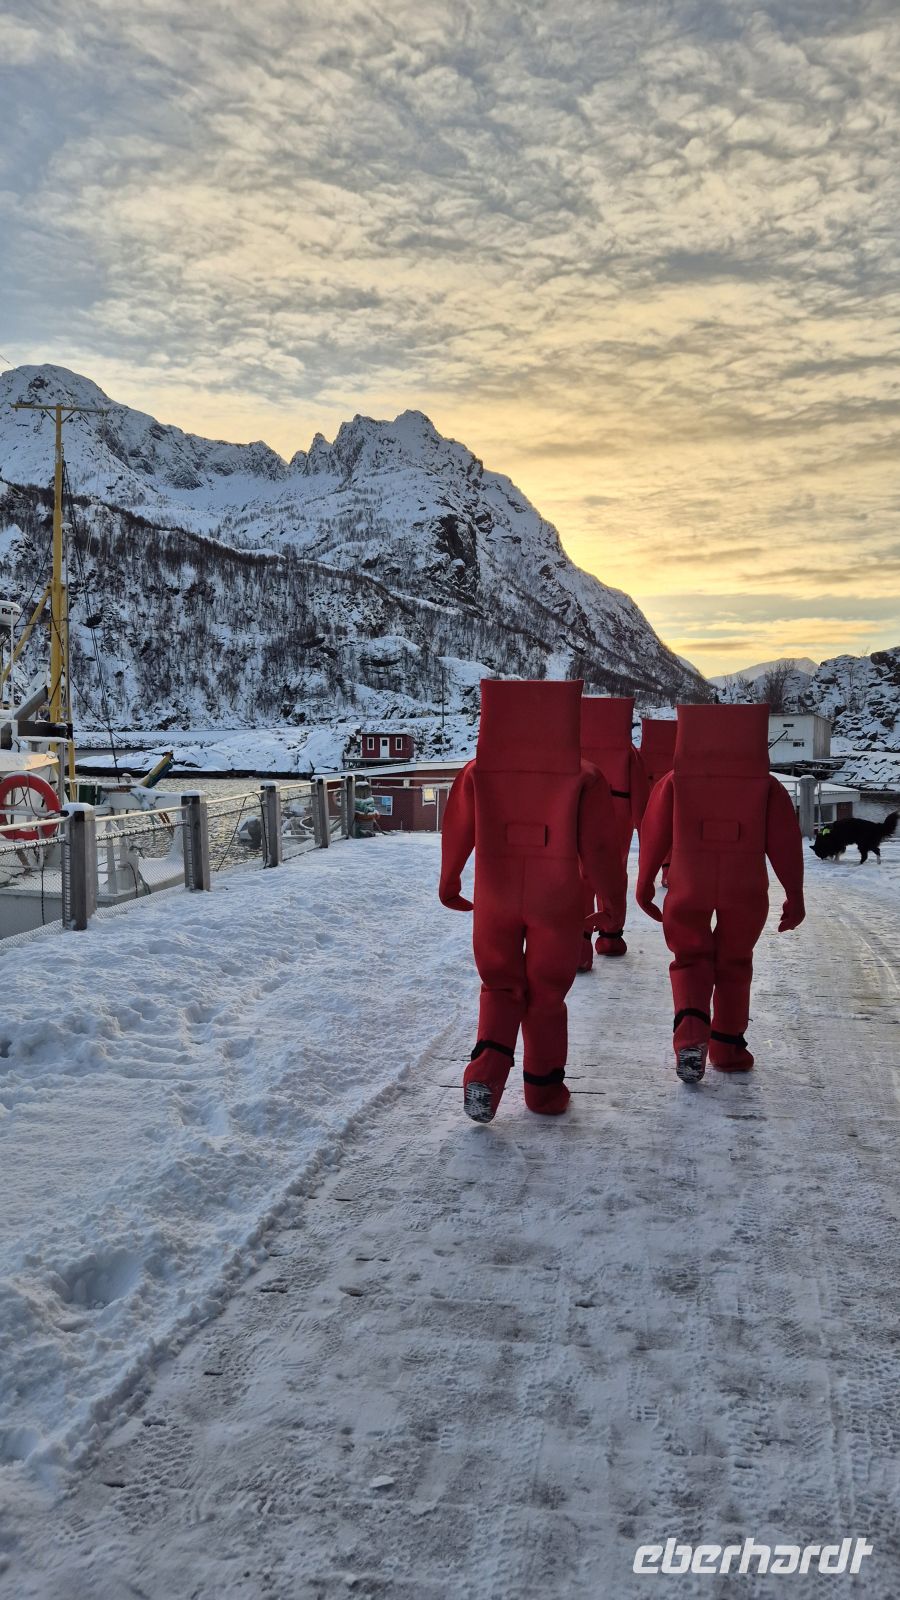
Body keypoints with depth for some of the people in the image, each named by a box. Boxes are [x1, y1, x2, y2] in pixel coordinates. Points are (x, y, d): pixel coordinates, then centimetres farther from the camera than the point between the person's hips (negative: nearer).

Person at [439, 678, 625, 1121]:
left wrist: (449, 885, 17)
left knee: (501, 987, 17)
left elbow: (457, 834, 3)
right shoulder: (583, 780, -8)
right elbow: (599, 846, -7)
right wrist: (613, 895, 6)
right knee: (546, 993, 14)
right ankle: (544, 1085, 24)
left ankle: (487, 1068, -5)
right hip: (558, 904, -1)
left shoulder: (478, 773, -3)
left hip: (495, 902, 1)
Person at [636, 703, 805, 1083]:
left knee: (690, 958, 12)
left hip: (688, 887, 0)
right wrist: (794, 895, 4)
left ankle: (691, 1031, -12)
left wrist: (644, 885, 12)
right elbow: (784, 842, 1)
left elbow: (653, 834, 4)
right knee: (733, 964, 17)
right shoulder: (766, 785, 5)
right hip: (745, 891, 1)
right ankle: (728, 1046, 22)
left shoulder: (675, 781, 5)